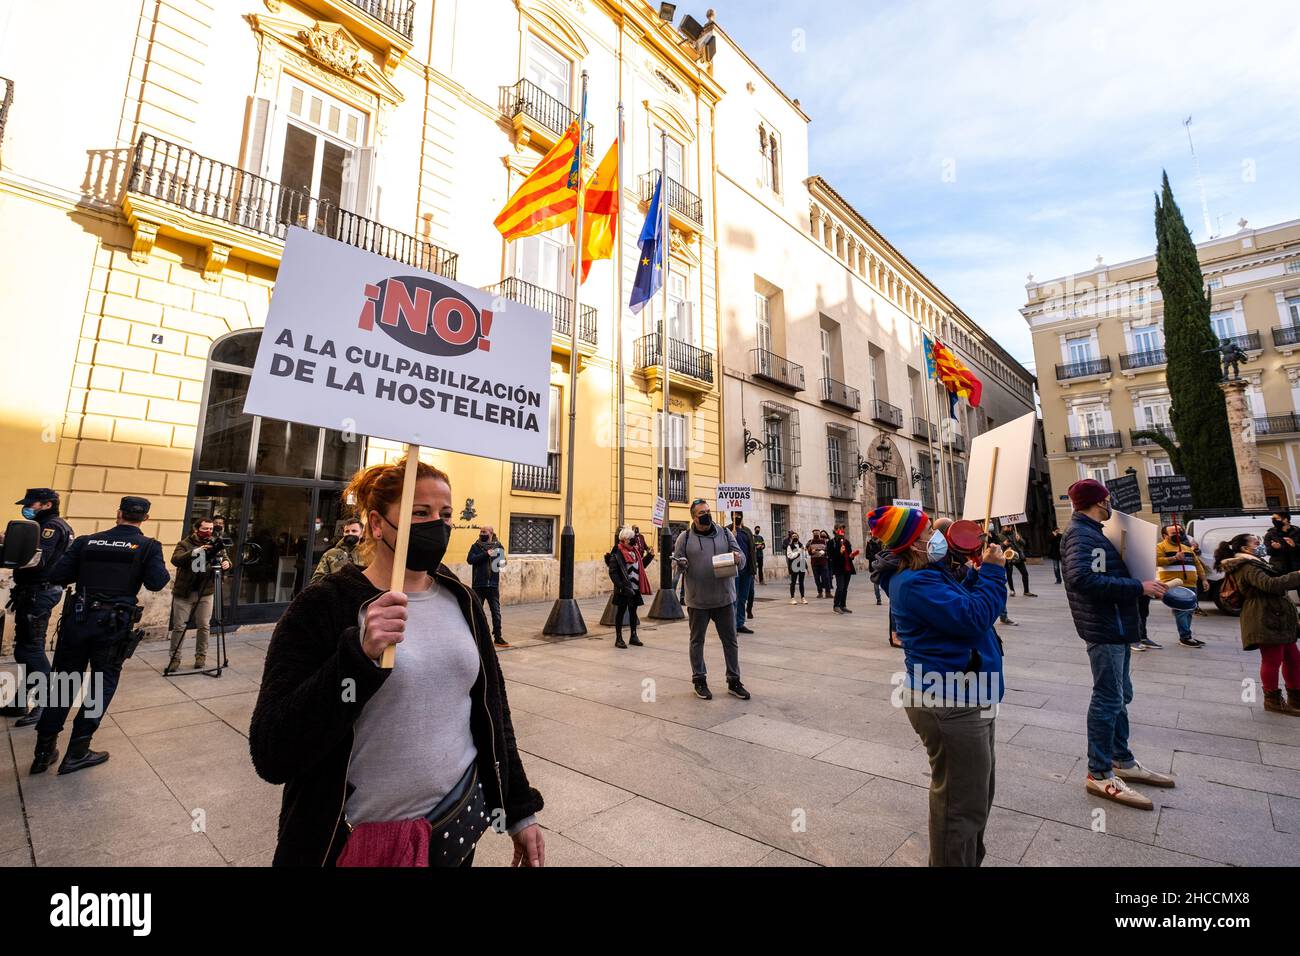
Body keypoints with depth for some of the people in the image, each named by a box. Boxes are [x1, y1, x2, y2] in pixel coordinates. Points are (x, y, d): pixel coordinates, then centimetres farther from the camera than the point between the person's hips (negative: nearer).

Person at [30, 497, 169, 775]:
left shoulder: (87, 541, 6)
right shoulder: (148, 546, -5)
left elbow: (57, 575, 2)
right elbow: (156, 583, -14)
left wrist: (86, 572, 20)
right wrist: (164, 572, 6)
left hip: (77, 618, 4)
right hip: (114, 624, -3)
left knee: (63, 682, 16)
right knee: (102, 685, 10)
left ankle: (44, 751, 25)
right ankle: (77, 753, 14)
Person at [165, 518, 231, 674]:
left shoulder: (215, 544, 5)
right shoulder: (184, 544, -5)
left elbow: (225, 557, 0)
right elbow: (175, 560, -20)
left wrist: (226, 563, -24)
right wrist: (195, 552, -36)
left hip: (205, 593, 2)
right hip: (183, 592, -2)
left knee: (203, 626, 5)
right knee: (179, 627, 3)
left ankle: (201, 656, 18)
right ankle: (175, 658, 14)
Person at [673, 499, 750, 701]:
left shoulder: (725, 533, 4)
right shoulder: (685, 537, -2)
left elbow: (741, 558, 5)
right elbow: (676, 560, 1)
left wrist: (738, 558, -19)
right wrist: (680, 564, -23)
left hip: (725, 598, 2)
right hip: (697, 600, -2)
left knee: (730, 640, 10)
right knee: (697, 641, 11)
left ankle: (734, 681, 24)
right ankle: (699, 681, 26)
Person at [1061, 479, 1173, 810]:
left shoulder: (1090, 532, 14)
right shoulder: (1081, 534, -19)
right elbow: (1081, 577, -34)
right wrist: (1138, 587, -29)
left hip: (1116, 625, 10)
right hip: (1104, 628, -10)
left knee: (1120, 695, 19)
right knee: (1108, 699, -3)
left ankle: (1123, 761, 33)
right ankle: (1100, 775, 7)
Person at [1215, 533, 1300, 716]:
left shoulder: (1254, 564, 19)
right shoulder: (1247, 567, -15)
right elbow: (1271, 585, -27)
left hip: (1276, 619, 11)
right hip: (1265, 620, -11)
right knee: (1272, 660, -3)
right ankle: (1273, 700, 9)